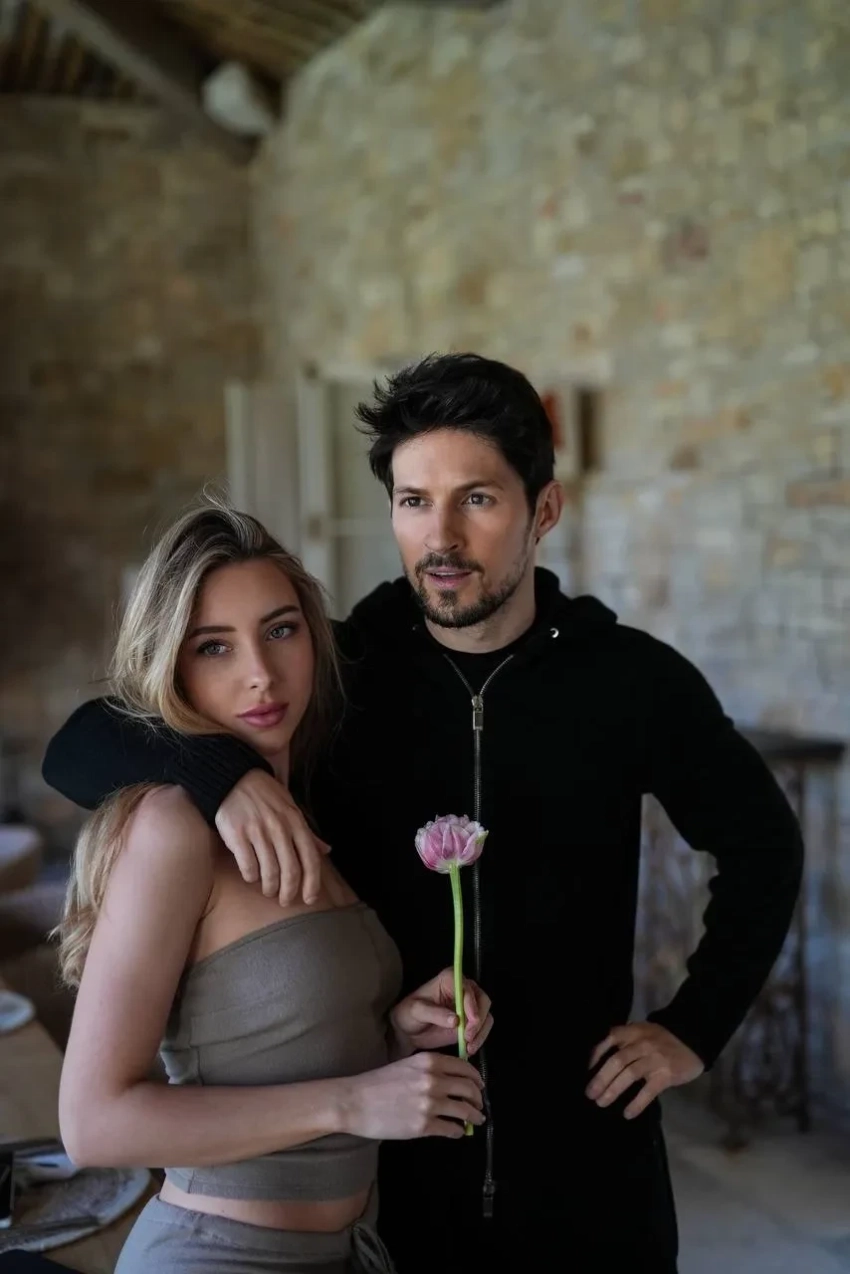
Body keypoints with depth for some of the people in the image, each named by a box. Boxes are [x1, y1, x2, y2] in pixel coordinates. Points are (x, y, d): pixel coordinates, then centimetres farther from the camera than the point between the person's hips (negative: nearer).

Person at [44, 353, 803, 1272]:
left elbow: (762, 845, 7)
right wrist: (220, 770, -30)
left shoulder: (630, 678, -8)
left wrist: (695, 1026, 1)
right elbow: (76, 749, -10)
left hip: (583, 1147, 0)